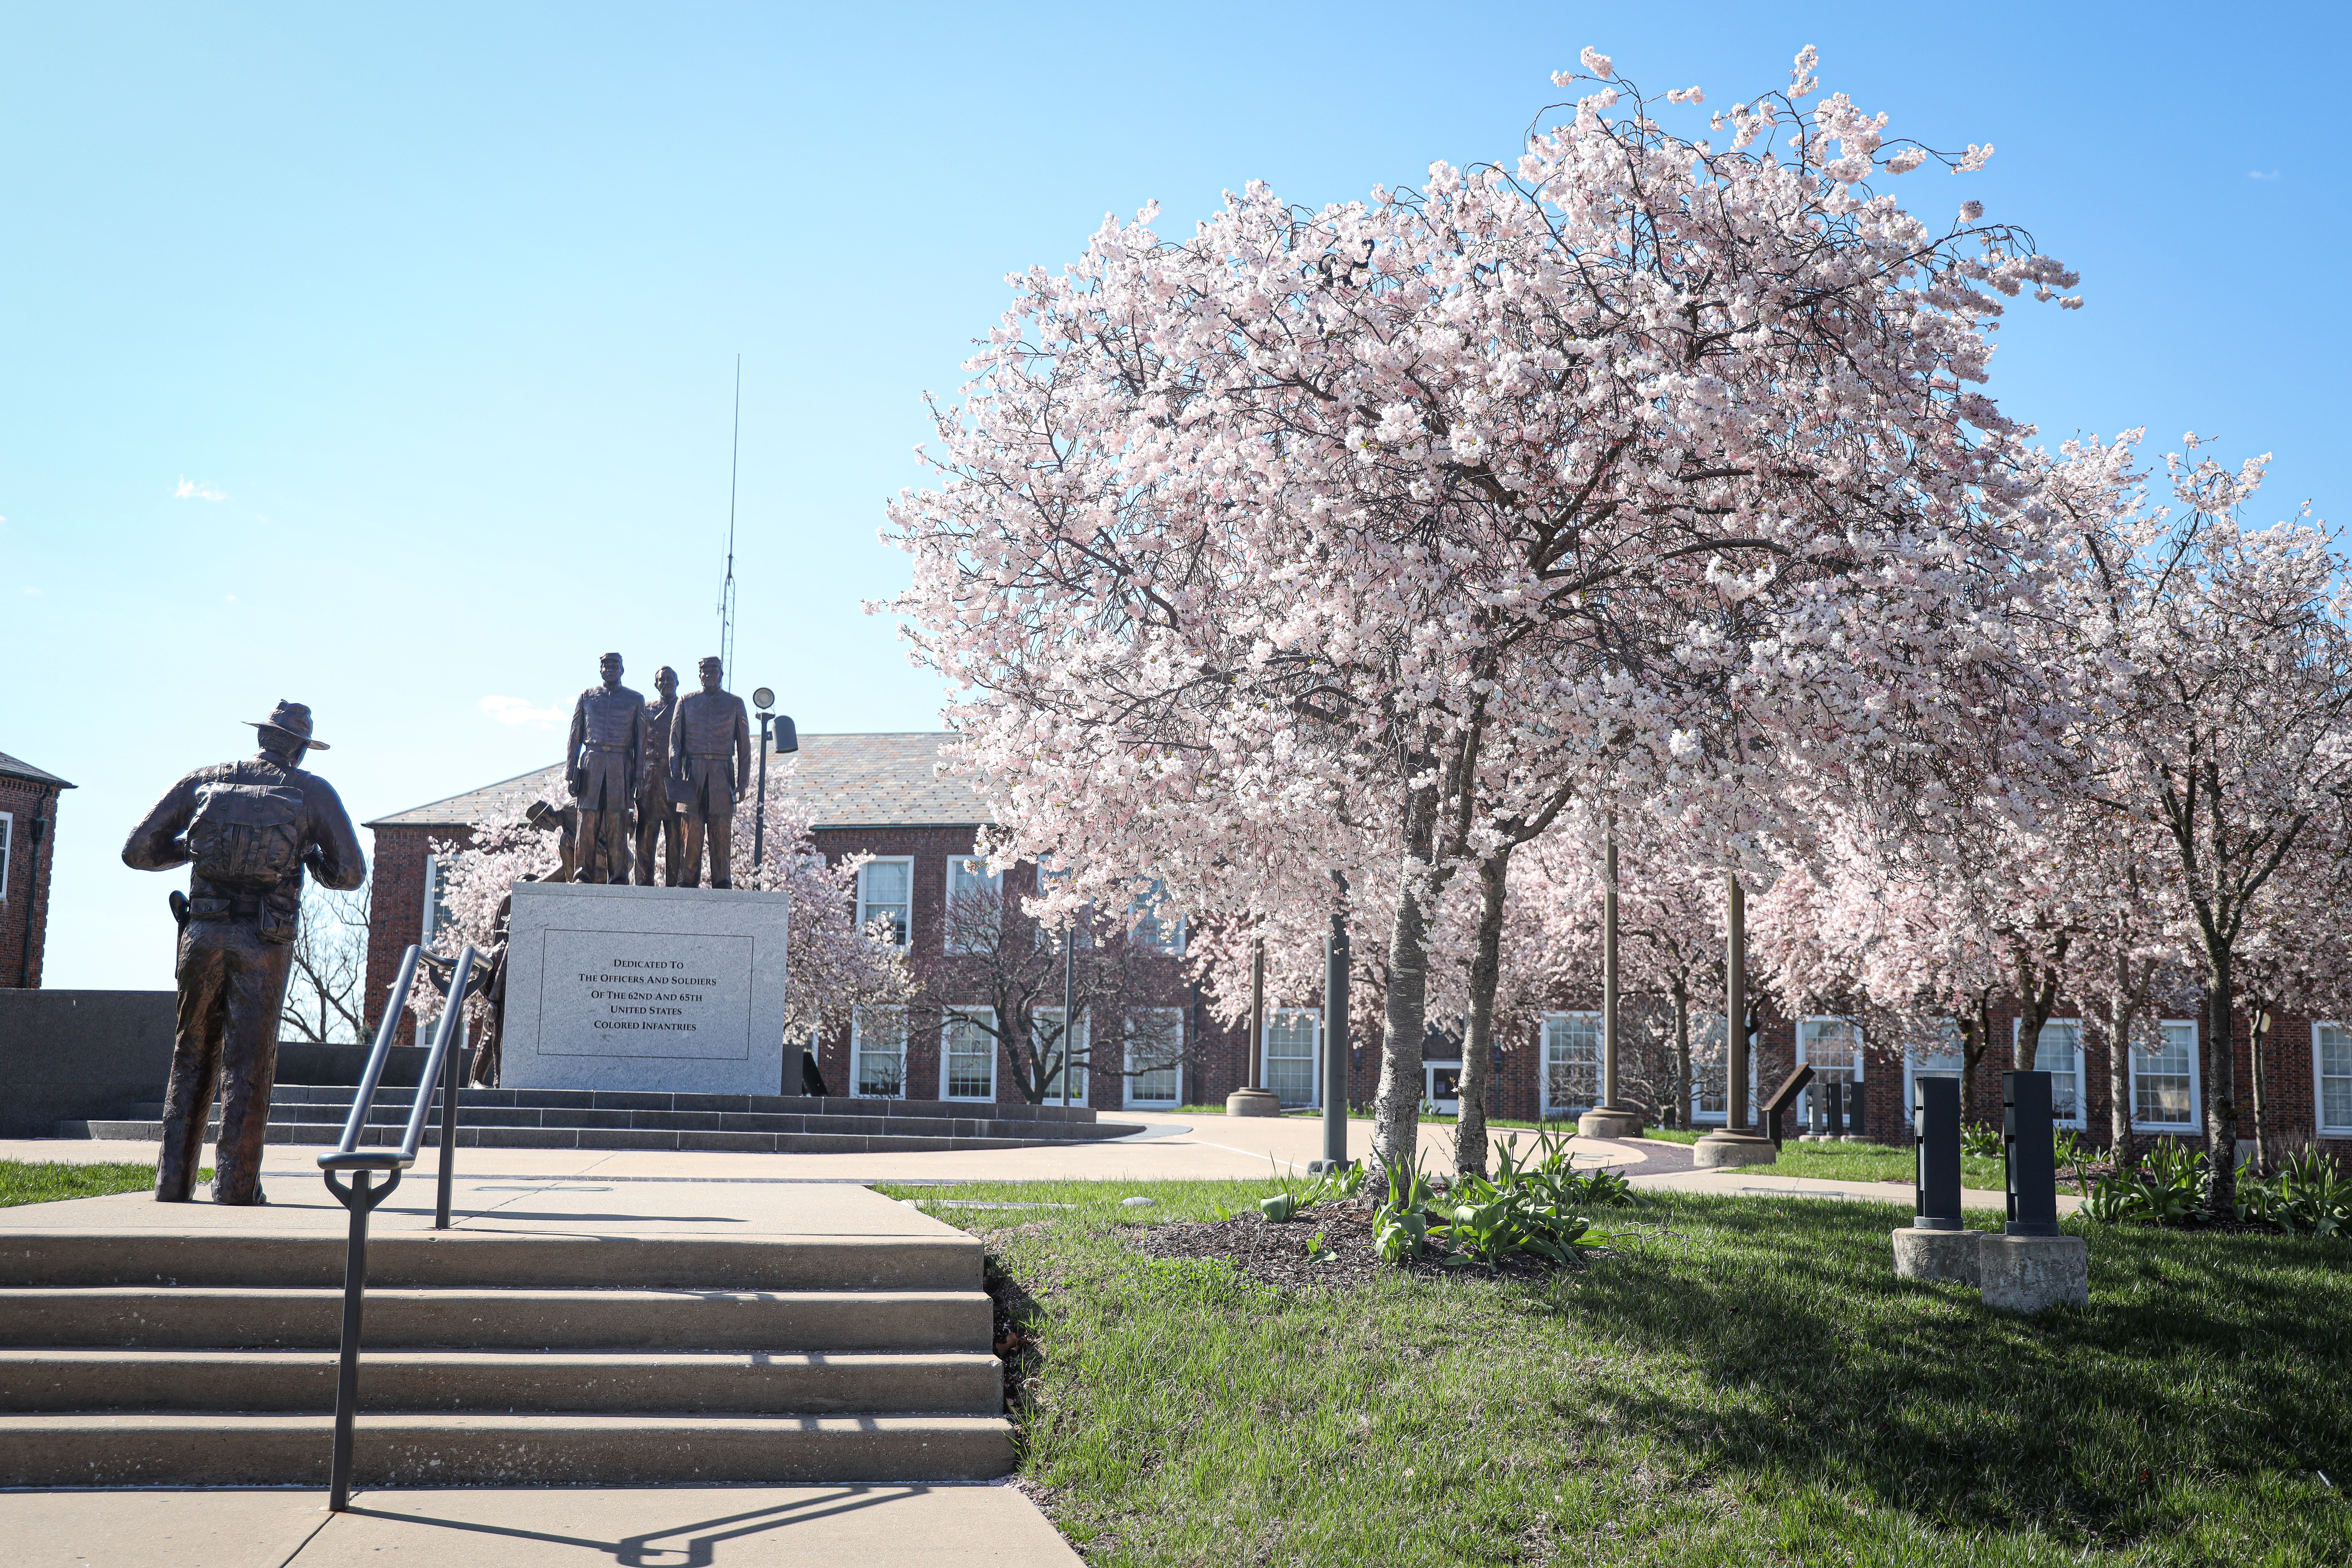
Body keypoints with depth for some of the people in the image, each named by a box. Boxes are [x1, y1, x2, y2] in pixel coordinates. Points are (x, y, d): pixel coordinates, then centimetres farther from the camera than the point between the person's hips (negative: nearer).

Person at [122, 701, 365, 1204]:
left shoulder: (203, 781, 11)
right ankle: (235, 1189, 3)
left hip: (203, 934, 2)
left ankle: (173, 1184, 13)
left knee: (192, 1059, 13)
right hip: (265, 942, -2)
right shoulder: (314, 793, 5)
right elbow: (351, 874, 3)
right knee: (248, 1066, 3)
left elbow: (138, 851, 10)